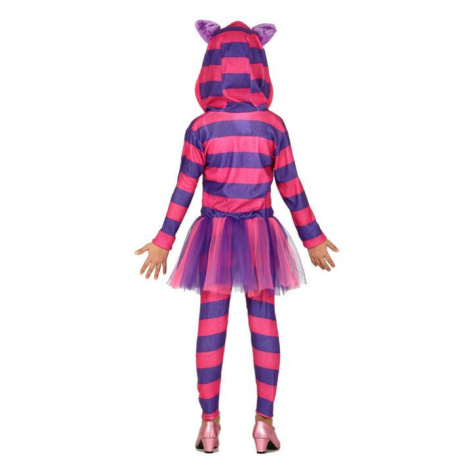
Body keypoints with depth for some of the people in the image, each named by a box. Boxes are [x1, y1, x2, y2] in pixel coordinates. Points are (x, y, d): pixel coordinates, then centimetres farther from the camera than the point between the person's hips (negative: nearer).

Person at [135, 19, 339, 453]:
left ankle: (210, 422, 14)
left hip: (214, 235, 0)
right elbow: (292, 189, -2)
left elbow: (184, 191, -6)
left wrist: (162, 243, 3)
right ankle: (264, 421, 11)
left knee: (212, 323, 7)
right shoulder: (273, 125, -5)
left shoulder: (200, 128, -7)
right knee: (264, 321, 7)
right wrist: (314, 238, 9)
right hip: (260, 235, 0)